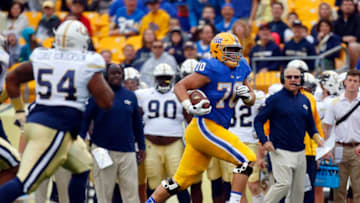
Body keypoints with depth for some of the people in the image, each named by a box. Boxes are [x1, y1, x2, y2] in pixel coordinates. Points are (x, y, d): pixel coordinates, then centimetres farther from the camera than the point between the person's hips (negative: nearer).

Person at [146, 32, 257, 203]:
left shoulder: (240, 69, 11)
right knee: (247, 160, -13)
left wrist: (247, 95, -4)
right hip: (204, 127, -8)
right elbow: (179, 86, -12)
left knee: (182, 180, 10)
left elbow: (251, 100, 20)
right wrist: (190, 107, -28)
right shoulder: (212, 70, -13)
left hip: (216, 130, 8)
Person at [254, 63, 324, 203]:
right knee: (284, 184, -18)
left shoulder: (305, 101, 12)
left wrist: (318, 140, 2)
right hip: (281, 151, -6)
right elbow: (259, 120, -4)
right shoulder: (275, 99, -5)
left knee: (298, 188, 7)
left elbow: (310, 126, 20)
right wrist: (264, 141, -16)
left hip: (300, 152, 6)